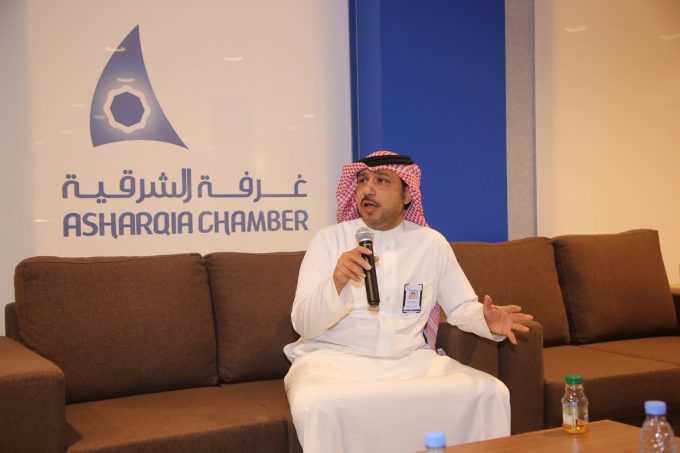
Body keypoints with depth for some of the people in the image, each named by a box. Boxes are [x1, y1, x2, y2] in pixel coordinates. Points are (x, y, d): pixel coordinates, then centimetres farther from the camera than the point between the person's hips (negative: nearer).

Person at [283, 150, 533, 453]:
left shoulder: (432, 243, 7)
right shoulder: (329, 239, -2)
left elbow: (461, 307, 13)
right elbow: (303, 324, -8)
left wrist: (488, 322, -11)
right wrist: (336, 282, -28)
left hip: (411, 360, 3)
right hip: (333, 359, -2)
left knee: (490, 393, -18)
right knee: (313, 404, -36)